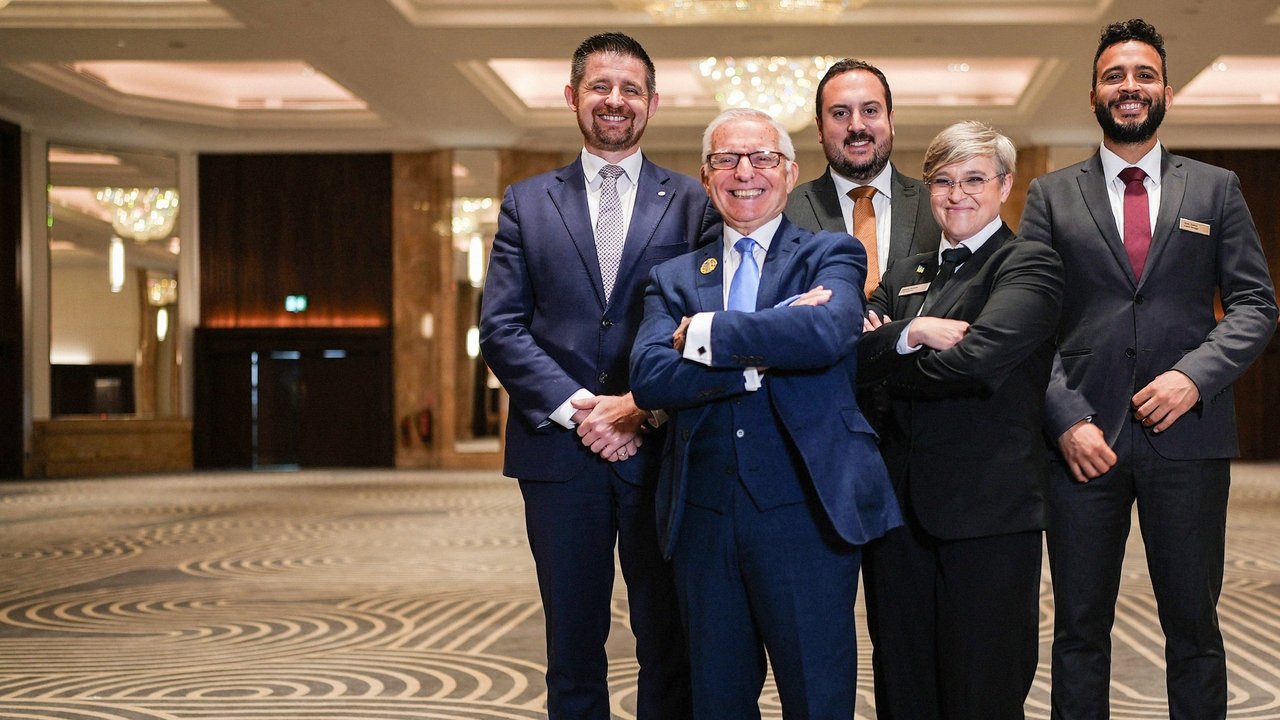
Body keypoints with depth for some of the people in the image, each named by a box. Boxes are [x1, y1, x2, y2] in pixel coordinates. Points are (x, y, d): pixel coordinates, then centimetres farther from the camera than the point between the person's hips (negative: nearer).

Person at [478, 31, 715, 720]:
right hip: (559, 450, 1)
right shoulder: (527, 202, 10)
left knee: (669, 649, 5)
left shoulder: (692, 204, 7)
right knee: (573, 649, 9)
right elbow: (501, 327, 2)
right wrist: (576, 407, -10)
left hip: (660, 450, -1)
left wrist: (645, 407, -12)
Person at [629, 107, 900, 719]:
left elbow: (829, 331, -19)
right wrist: (766, 352, -16)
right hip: (703, 515, 3)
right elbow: (648, 379, -7)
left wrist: (705, 334, -12)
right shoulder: (673, 279, 11)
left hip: (804, 512, -3)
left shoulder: (831, 255, 5)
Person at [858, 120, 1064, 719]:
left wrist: (883, 362, -4)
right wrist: (910, 335, -15)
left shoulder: (1028, 265, -2)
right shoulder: (905, 275, 18)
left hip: (987, 512, -6)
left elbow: (978, 360, -19)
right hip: (900, 508, 6)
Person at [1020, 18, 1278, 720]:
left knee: (1193, 626, 7)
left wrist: (1195, 375, -11)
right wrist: (1066, 418, -10)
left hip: (1187, 435, 0)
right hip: (1084, 437, 0)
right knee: (1079, 628, 6)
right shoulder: (1050, 195, 8)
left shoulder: (1216, 188, 10)